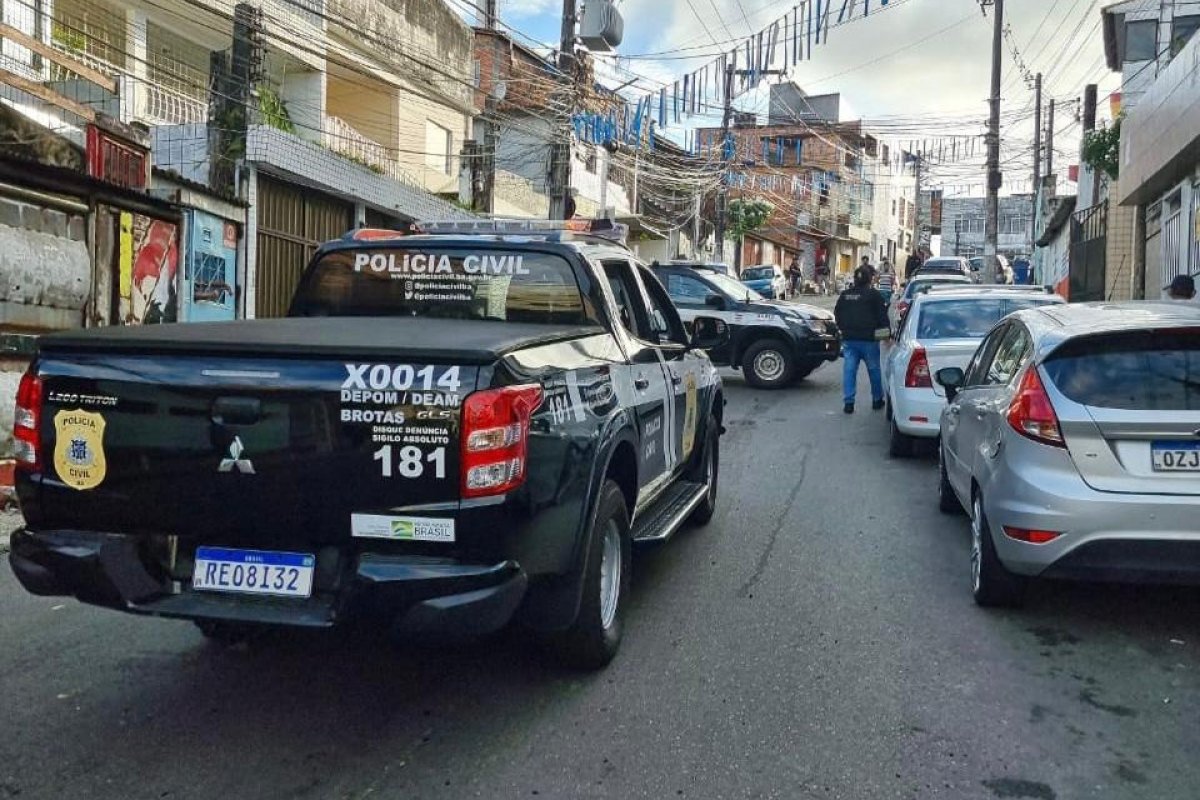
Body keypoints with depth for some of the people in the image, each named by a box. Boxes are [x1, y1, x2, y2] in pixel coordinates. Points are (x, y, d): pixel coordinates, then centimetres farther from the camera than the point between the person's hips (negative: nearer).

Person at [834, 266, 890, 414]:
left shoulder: (845, 295, 7)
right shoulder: (874, 295, -6)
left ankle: (848, 402, -3)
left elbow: (837, 314, 14)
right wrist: (884, 332, 5)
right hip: (868, 339, -3)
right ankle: (877, 400, 20)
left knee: (849, 370, 2)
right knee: (874, 369, 10)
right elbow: (882, 316, -5)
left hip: (849, 339, 3)